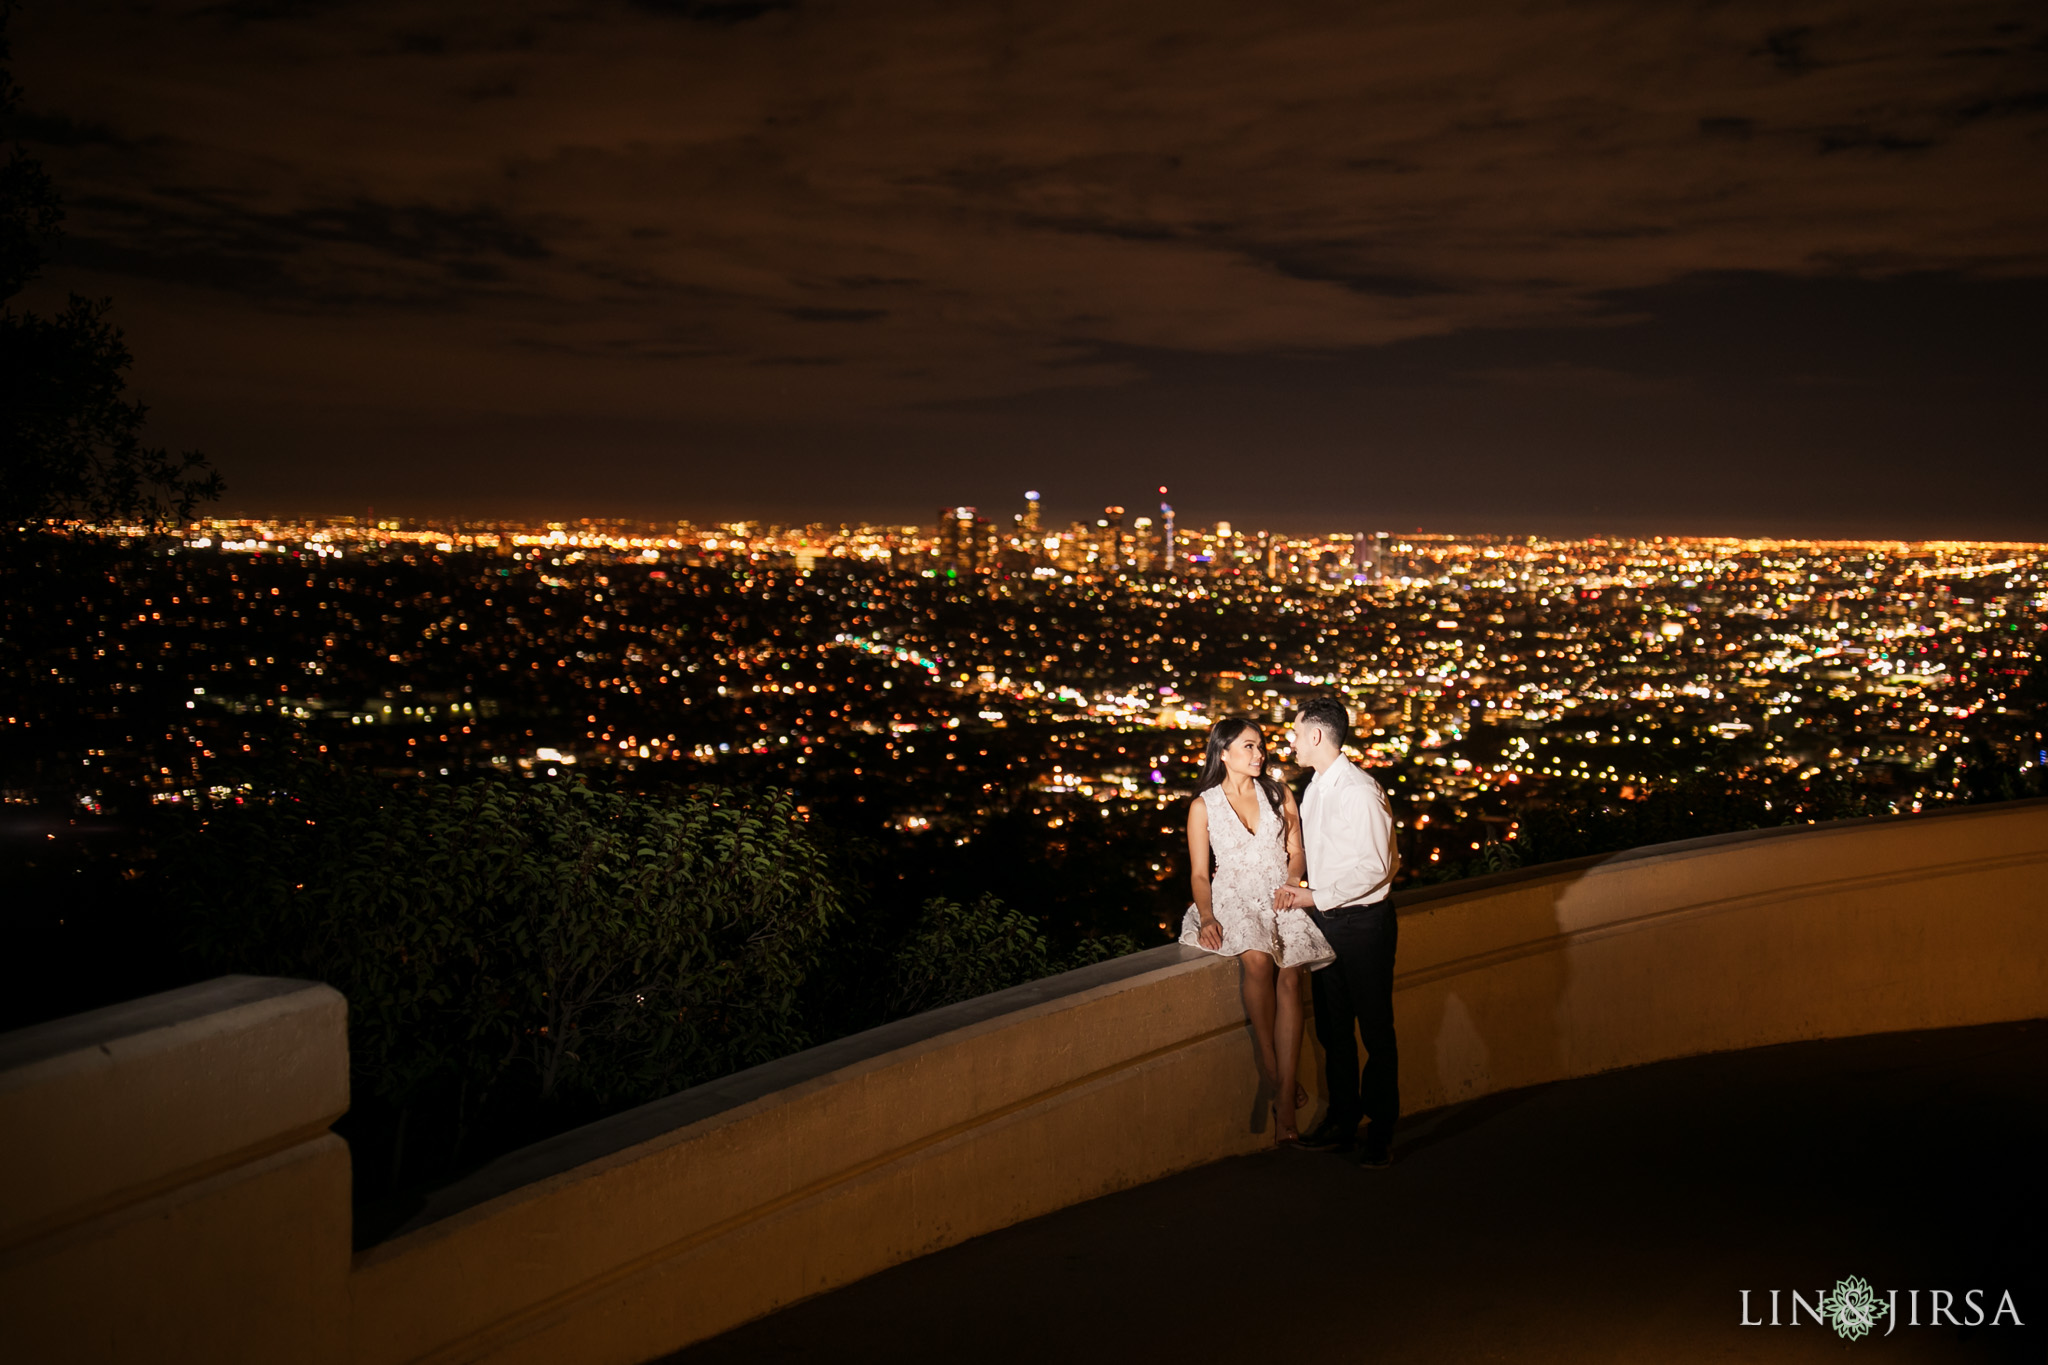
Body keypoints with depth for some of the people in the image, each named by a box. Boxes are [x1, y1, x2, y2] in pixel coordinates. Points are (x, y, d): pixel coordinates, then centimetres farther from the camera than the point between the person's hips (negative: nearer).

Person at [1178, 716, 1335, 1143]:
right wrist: (1206, 917, -11)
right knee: (1257, 958, -35)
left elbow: (1297, 852, 14)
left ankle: (1285, 1106, -28)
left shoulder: (1279, 794, 12)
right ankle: (1271, 1067, -21)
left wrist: (1291, 884, -6)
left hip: (1281, 895, 1)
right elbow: (1200, 873, 6)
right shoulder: (1203, 806, 6)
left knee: (1290, 975, -25)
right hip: (1234, 897, -1)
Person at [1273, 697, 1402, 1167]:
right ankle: (1342, 1123, 26)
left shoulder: (1360, 791, -17)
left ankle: (1380, 1132, 14)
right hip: (1324, 918, 8)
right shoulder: (1315, 788, 10)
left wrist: (1317, 897, -18)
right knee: (1332, 1027, 14)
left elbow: (1375, 867, -20)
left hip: (1362, 921, -8)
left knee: (1376, 1031, 3)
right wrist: (1295, 886, 4)